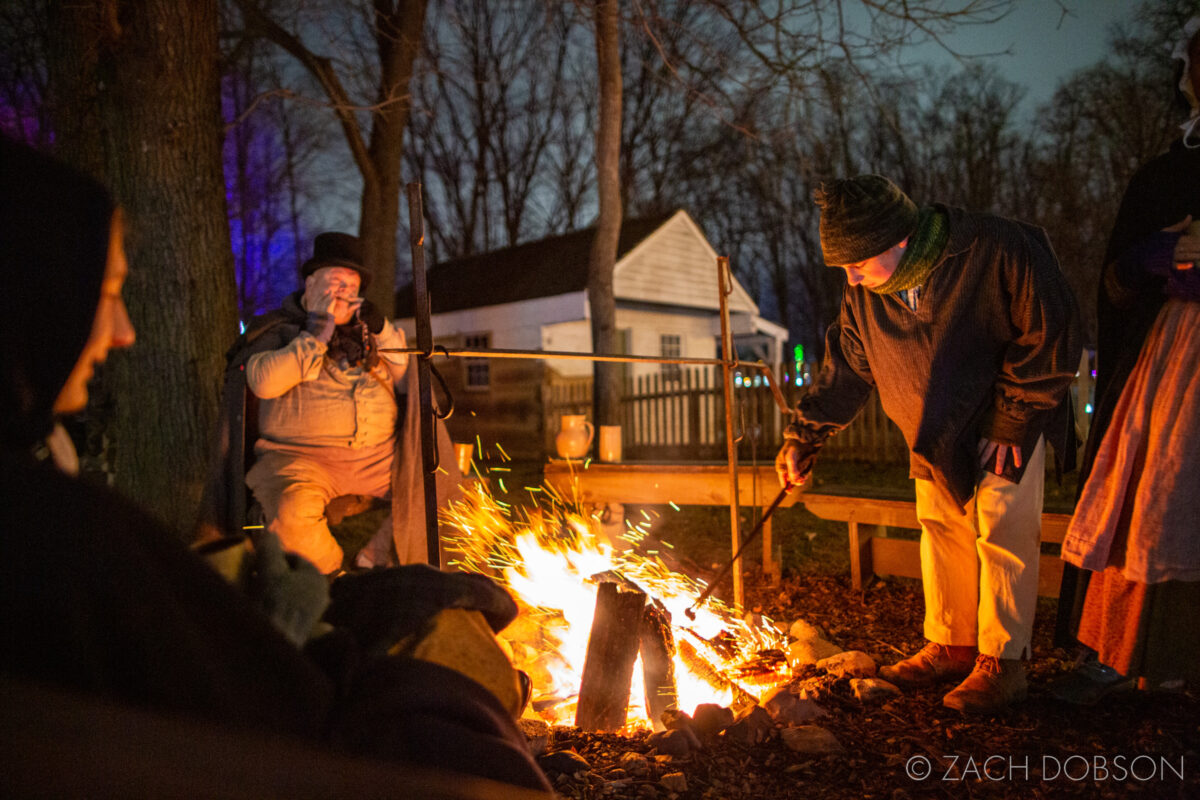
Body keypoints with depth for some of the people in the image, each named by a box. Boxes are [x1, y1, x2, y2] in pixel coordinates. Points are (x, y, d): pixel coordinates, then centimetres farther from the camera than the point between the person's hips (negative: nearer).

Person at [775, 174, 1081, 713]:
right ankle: (951, 647, 21)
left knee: (1002, 534, -5)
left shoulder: (998, 251, -28)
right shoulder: (865, 291, -10)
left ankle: (1002, 662, 8)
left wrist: (1011, 420, -17)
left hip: (1007, 420, -5)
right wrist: (804, 437, -3)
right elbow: (847, 368, 0)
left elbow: (1051, 335, -19)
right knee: (941, 529, 8)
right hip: (935, 431, 5)